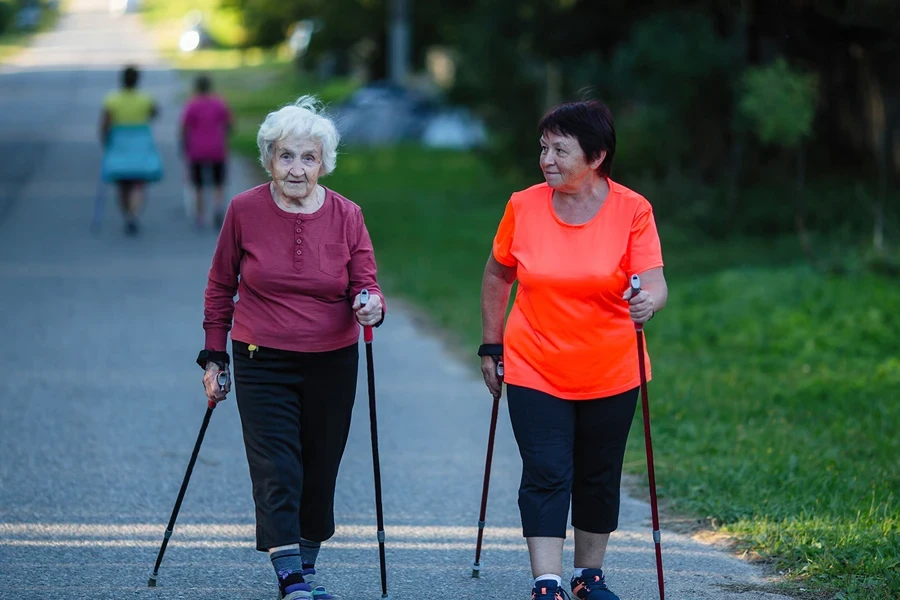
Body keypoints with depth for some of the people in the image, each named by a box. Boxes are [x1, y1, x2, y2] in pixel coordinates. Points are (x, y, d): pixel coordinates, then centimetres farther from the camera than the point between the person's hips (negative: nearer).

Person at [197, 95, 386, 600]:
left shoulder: (346, 216, -3)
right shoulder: (245, 211, -5)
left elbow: (366, 286, -2)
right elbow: (221, 287, 6)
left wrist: (370, 306, -26)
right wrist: (214, 357, 6)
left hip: (332, 364, 2)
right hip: (262, 363, -2)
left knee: (320, 470, 9)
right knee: (276, 469, -13)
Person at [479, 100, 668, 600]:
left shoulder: (632, 211, -10)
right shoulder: (523, 207, -5)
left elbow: (654, 283, -17)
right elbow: (498, 276, 8)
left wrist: (647, 302, -40)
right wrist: (491, 347, 9)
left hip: (610, 373, 0)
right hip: (535, 370, 0)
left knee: (599, 478, 12)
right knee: (547, 475, -9)